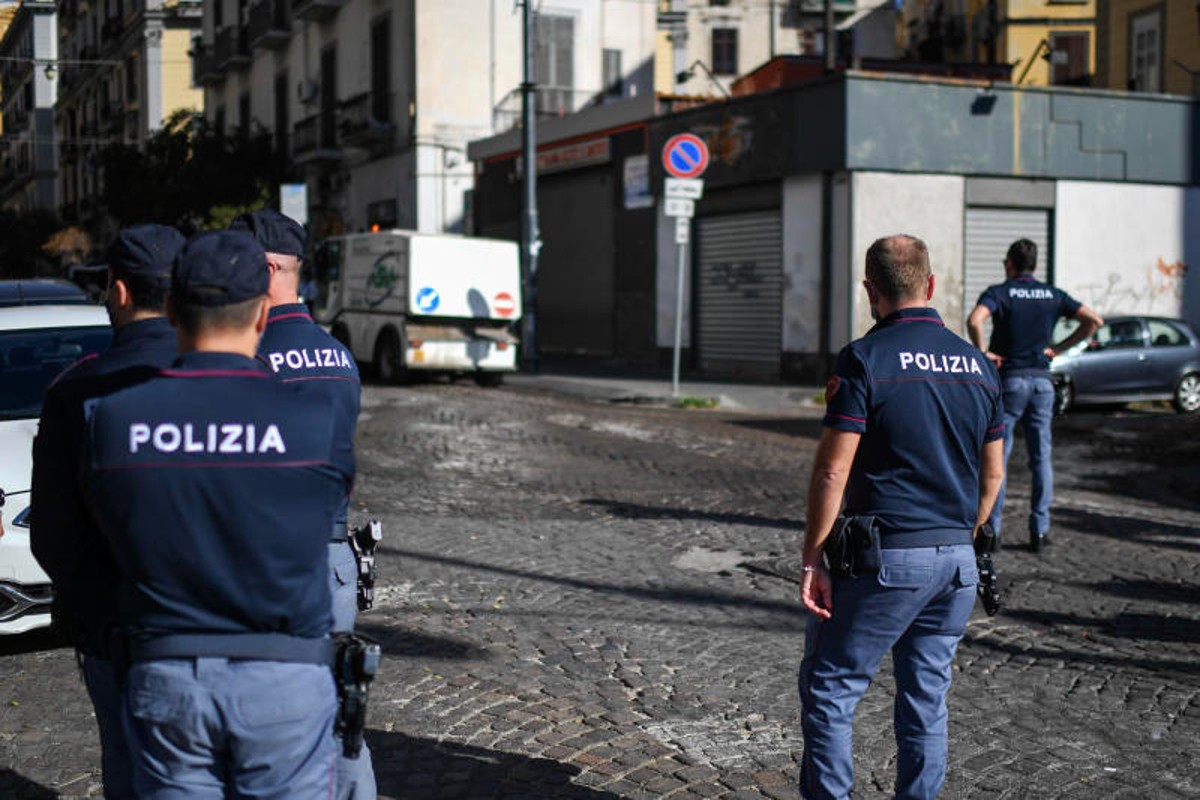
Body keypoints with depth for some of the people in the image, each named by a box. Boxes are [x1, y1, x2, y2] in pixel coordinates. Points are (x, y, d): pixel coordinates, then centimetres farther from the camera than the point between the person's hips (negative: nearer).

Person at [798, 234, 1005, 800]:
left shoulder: (864, 359, -10)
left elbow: (832, 471, -14)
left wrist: (812, 561, -8)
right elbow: (993, 474, 14)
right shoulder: (977, 365, 9)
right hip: (957, 561, 6)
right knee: (926, 699, 14)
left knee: (828, 689, 6)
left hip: (884, 560, -6)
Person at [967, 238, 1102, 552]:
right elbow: (1094, 320, 5)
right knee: (1041, 458, 8)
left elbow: (974, 321, -25)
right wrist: (1058, 348, 7)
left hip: (1009, 379, -4)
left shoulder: (999, 292, -5)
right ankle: (1040, 530, 8)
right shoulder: (1053, 295, 8)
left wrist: (984, 352, -11)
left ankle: (991, 529, 3)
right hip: (1042, 381, 4)